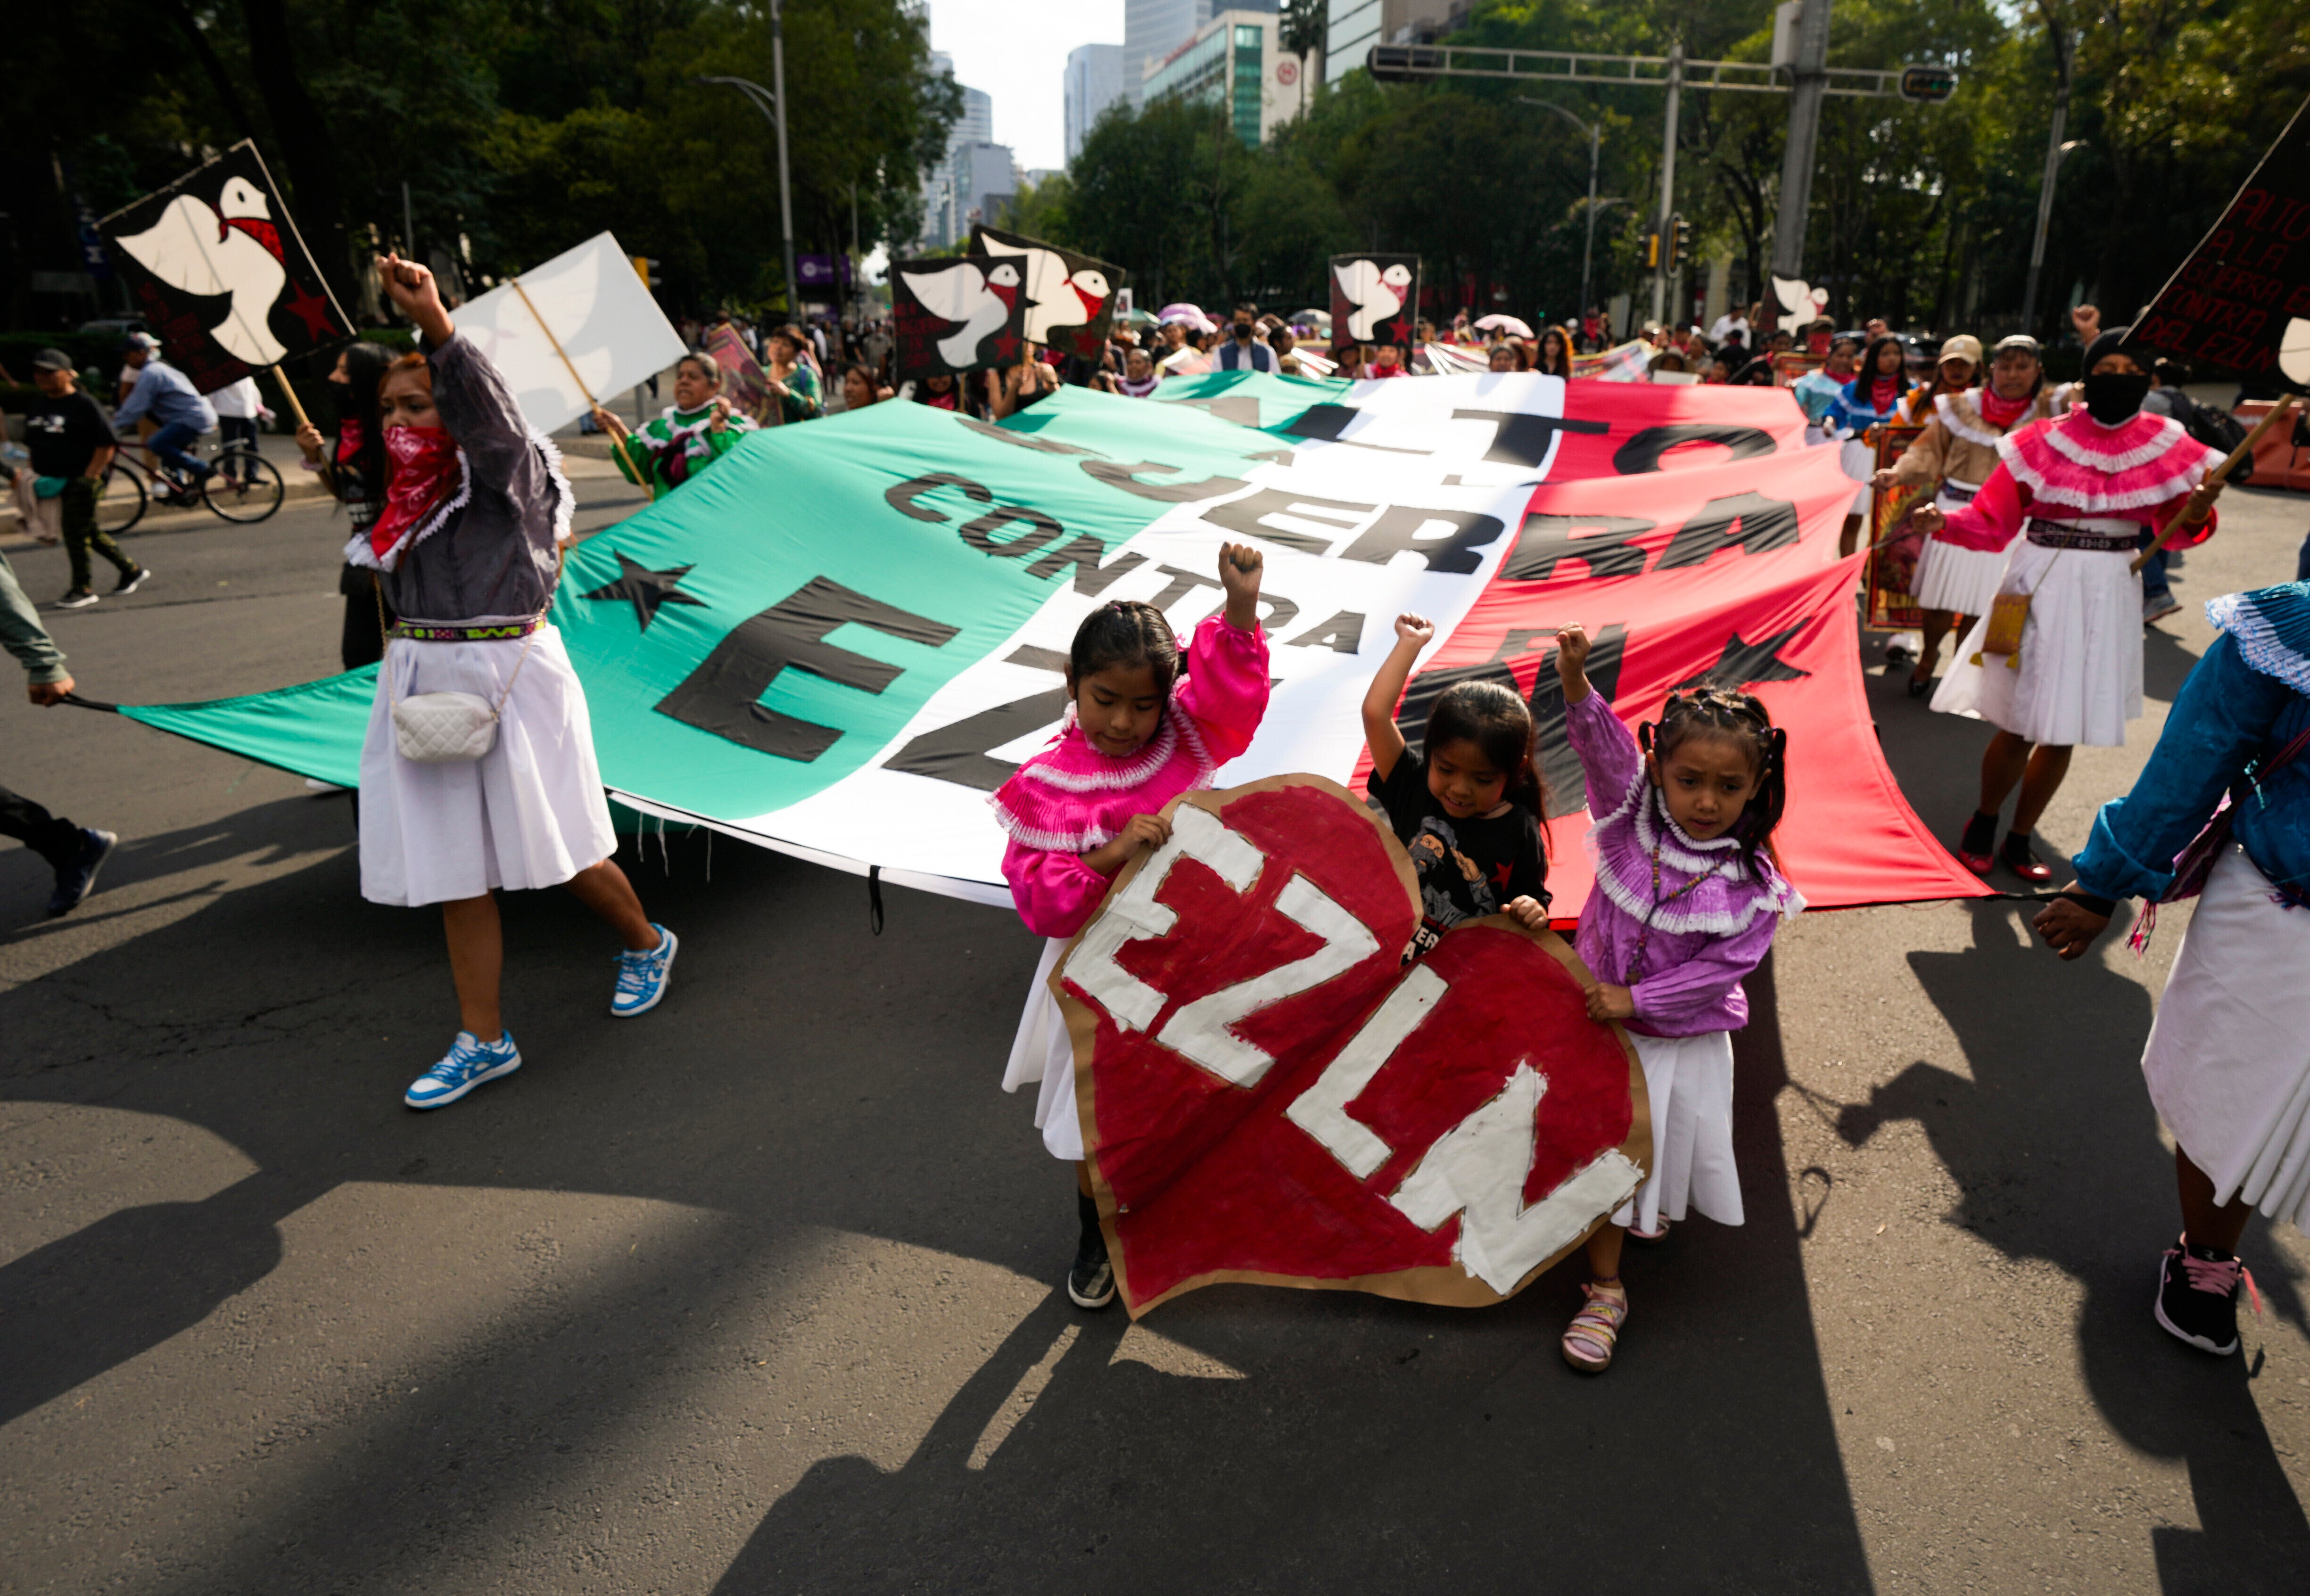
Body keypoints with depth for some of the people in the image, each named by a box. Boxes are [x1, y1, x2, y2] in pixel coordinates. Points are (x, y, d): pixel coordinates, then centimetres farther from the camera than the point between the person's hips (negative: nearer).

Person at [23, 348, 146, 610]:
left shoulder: (85, 406, -10)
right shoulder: (37, 406, 13)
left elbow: (106, 446, -13)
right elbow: (32, 445, 19)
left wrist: (89, 478, -18)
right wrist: (35, 475, 9)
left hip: (81, 481, -8)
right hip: (53, 481, 8)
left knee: (75, 531, -8)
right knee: (89, 530, 12)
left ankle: (82, 589, 0)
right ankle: (132, 571, 25)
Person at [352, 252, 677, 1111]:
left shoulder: (507, 471, -10)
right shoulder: (404, 495, 9)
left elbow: (490, 411, -33)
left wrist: (434, 324, -46)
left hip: (511, 675, -7)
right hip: (426, 680, 7)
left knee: (557, 851, 5)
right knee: (455, 865, 8)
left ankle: (647, 943, 36)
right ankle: (483, 1040, 18)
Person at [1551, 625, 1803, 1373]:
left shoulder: (1755, 886, -15)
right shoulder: (1632, 815, -13)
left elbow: (1723, 967, -16)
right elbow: (1604, 745, -28)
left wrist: (1636, 998, -21)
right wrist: (1576, 680, -46)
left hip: (1684, 1044, -1)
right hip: (1601, 1021, 1)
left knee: (1671, 1141, 17)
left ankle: (1657, 1212, 48)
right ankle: (1605, 1289, 31)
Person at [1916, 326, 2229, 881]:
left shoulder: (2168, 447, 4)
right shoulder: (2042, 441, -5)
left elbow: (2174, 531, 12)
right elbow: (1992, 523, -7)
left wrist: (2196, 513, -11)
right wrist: (1940, 523, -26)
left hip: (2109, 600, 3)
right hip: (2040, 593, -3)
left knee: (2064, 732, 8)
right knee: (2018, 727, -1)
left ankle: (2019, 839, 27)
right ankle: (1983, 825, 25)